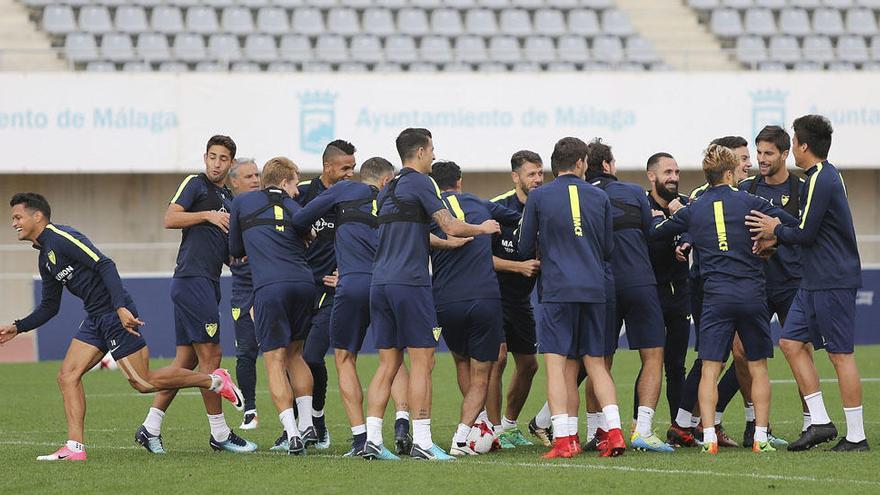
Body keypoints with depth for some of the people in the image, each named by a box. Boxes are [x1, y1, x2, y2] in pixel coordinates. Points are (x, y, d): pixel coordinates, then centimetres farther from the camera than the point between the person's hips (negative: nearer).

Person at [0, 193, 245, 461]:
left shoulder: (62, 238, -14)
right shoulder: (45, 258, 17)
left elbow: (105, 265, -22)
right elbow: (49, 306, 25)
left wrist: (121, 308, -30)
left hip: (117, 316, -9)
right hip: (95, 319, 9)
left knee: (144, 382, -6)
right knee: (67, 376, -2)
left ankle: (214, 380, 8)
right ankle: (75, 447, -4)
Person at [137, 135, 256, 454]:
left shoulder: (228, 200, 22)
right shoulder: (195, 184, -1)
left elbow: (230, 256, 26)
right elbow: (170, 219, -13)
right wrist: (207, 215, -18)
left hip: (208, 283, 9)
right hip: (192, 279, -9)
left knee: (186, 359, 7)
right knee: (210, 355, -8)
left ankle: (150, 427, 9)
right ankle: (219, 434, -4)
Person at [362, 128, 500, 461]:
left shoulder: (387, 191, 20)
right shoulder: (420, 182, -6)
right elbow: (451, 227, -10)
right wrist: (483, 229, 8)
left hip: (380, 283, 8)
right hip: (410, 282, -8)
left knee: (388, 363, 9)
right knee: (422, 361, -4)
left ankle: (372, 439, 3)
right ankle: (421, 442, -7)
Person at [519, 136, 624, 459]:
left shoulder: (538, 197, 1)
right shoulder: (600, 197, 9)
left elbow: (525, 248, 6)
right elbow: (608, 249, 15)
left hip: (556, 290, -3)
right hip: (594, 289, 3)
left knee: (558, 365, -3)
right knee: (596, 364, 10)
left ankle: (564, 440, -11)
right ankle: (614, 433, -1)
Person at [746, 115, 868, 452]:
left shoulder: (819, 180, -16)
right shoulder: (828, 175, 15)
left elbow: (806, 234, -17)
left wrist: (776, 231, 0)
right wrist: (775, 238, 15)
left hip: (833, 281, -10)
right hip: (815, 281, 10)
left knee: (841, 355, -6)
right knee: (792, 343, 9)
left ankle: (856, 436, -3)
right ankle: (820, 421, 9)